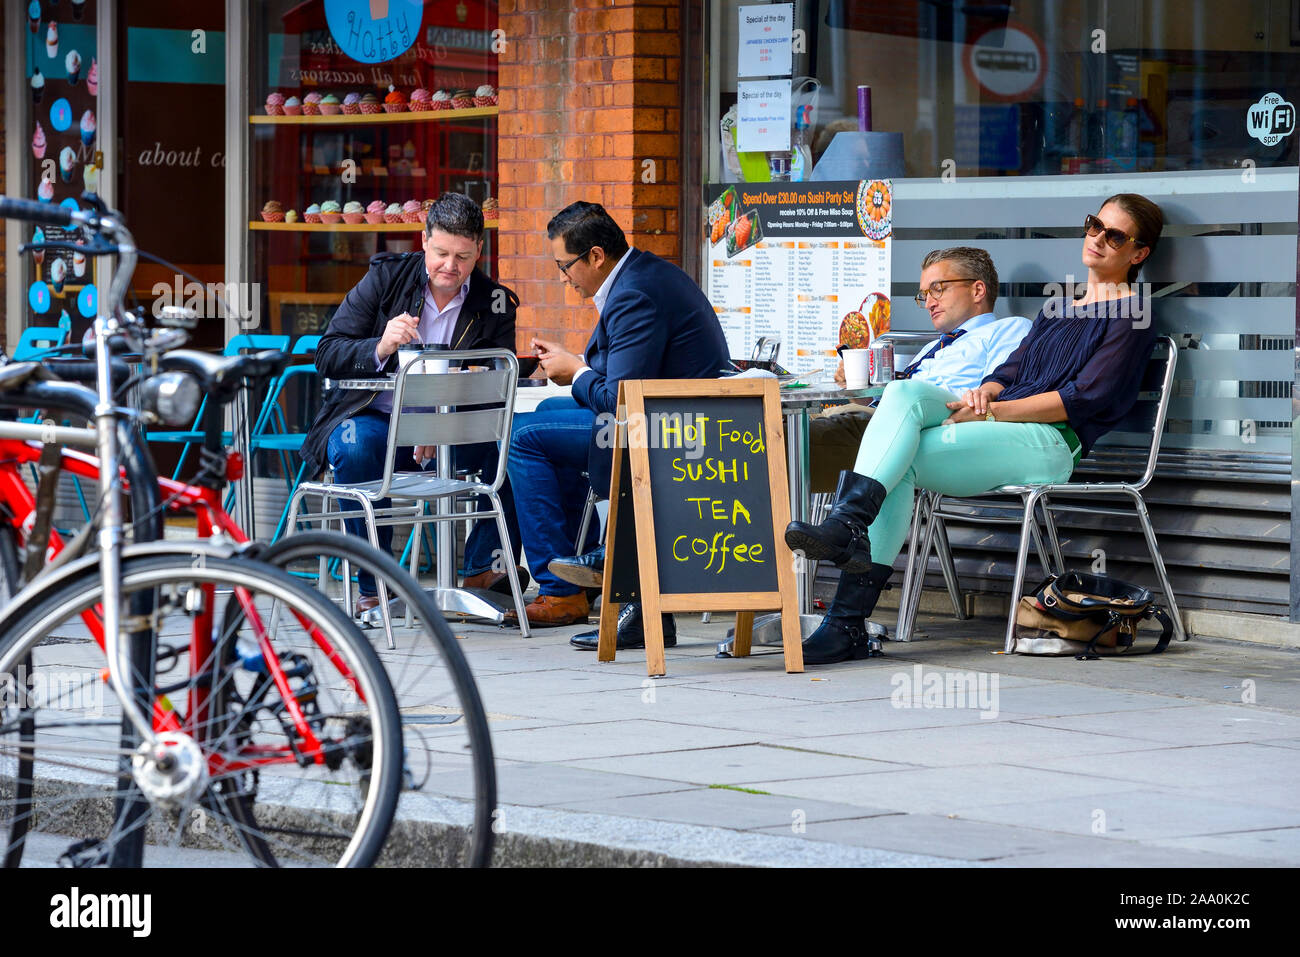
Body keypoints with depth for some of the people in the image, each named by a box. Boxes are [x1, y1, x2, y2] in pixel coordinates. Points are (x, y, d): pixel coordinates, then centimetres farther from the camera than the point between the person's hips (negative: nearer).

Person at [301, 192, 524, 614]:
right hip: (375, 418, -1)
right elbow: (327, 356, -5)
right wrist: (380, 349, -27)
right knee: (354, 450, -35)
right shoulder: (386, 277, -2)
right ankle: (374, 586, -27)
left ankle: (483, 567, -18)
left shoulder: (496, 303, -1)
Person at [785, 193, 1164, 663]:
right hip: (1001, 424, 7)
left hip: (1050, 443, -7)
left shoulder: (1131, 316, 4)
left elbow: (1084, 400, -7)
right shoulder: (1056, 308, 30)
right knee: (902, 393, -23)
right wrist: (984, 394, -4)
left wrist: (995, 410, -12)